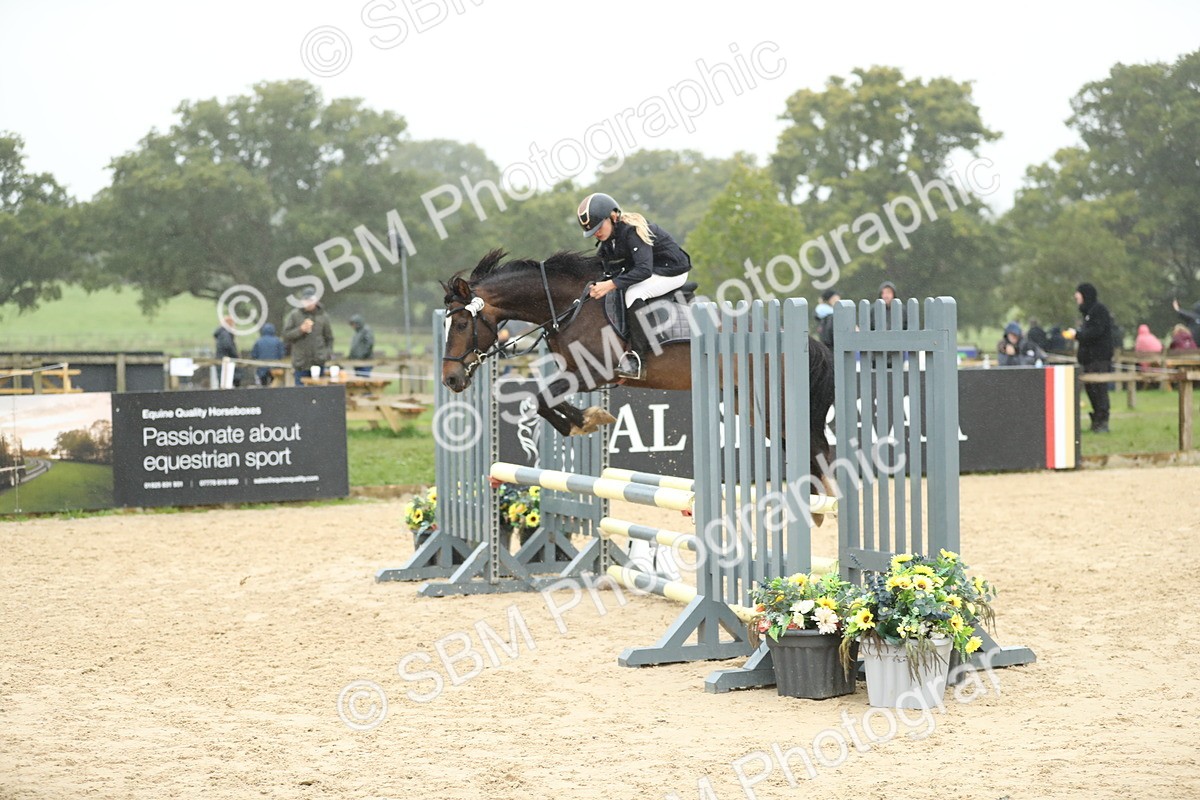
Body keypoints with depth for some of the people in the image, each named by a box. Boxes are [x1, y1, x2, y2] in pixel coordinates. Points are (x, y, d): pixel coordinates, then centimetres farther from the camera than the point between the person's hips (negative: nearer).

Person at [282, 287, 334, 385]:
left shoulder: (323, 316, 6)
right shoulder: (294, 315, 1)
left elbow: (329, 338, 12)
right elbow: (286, 335, -1)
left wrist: (327, 353, 1)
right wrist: (301, 330, -14)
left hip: (318, 362, 1)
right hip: (301, 363, -1)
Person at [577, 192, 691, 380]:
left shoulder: (633, 230, -29)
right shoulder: (607, 239, -1)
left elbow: (644, 270, -37)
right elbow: (611, 271, 1)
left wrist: (611, 284, -43)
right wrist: (598, 285, -20)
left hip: (673, 271, -10)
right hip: (646, 270, 10)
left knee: (634, 293, -31)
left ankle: (635, 357, -32)